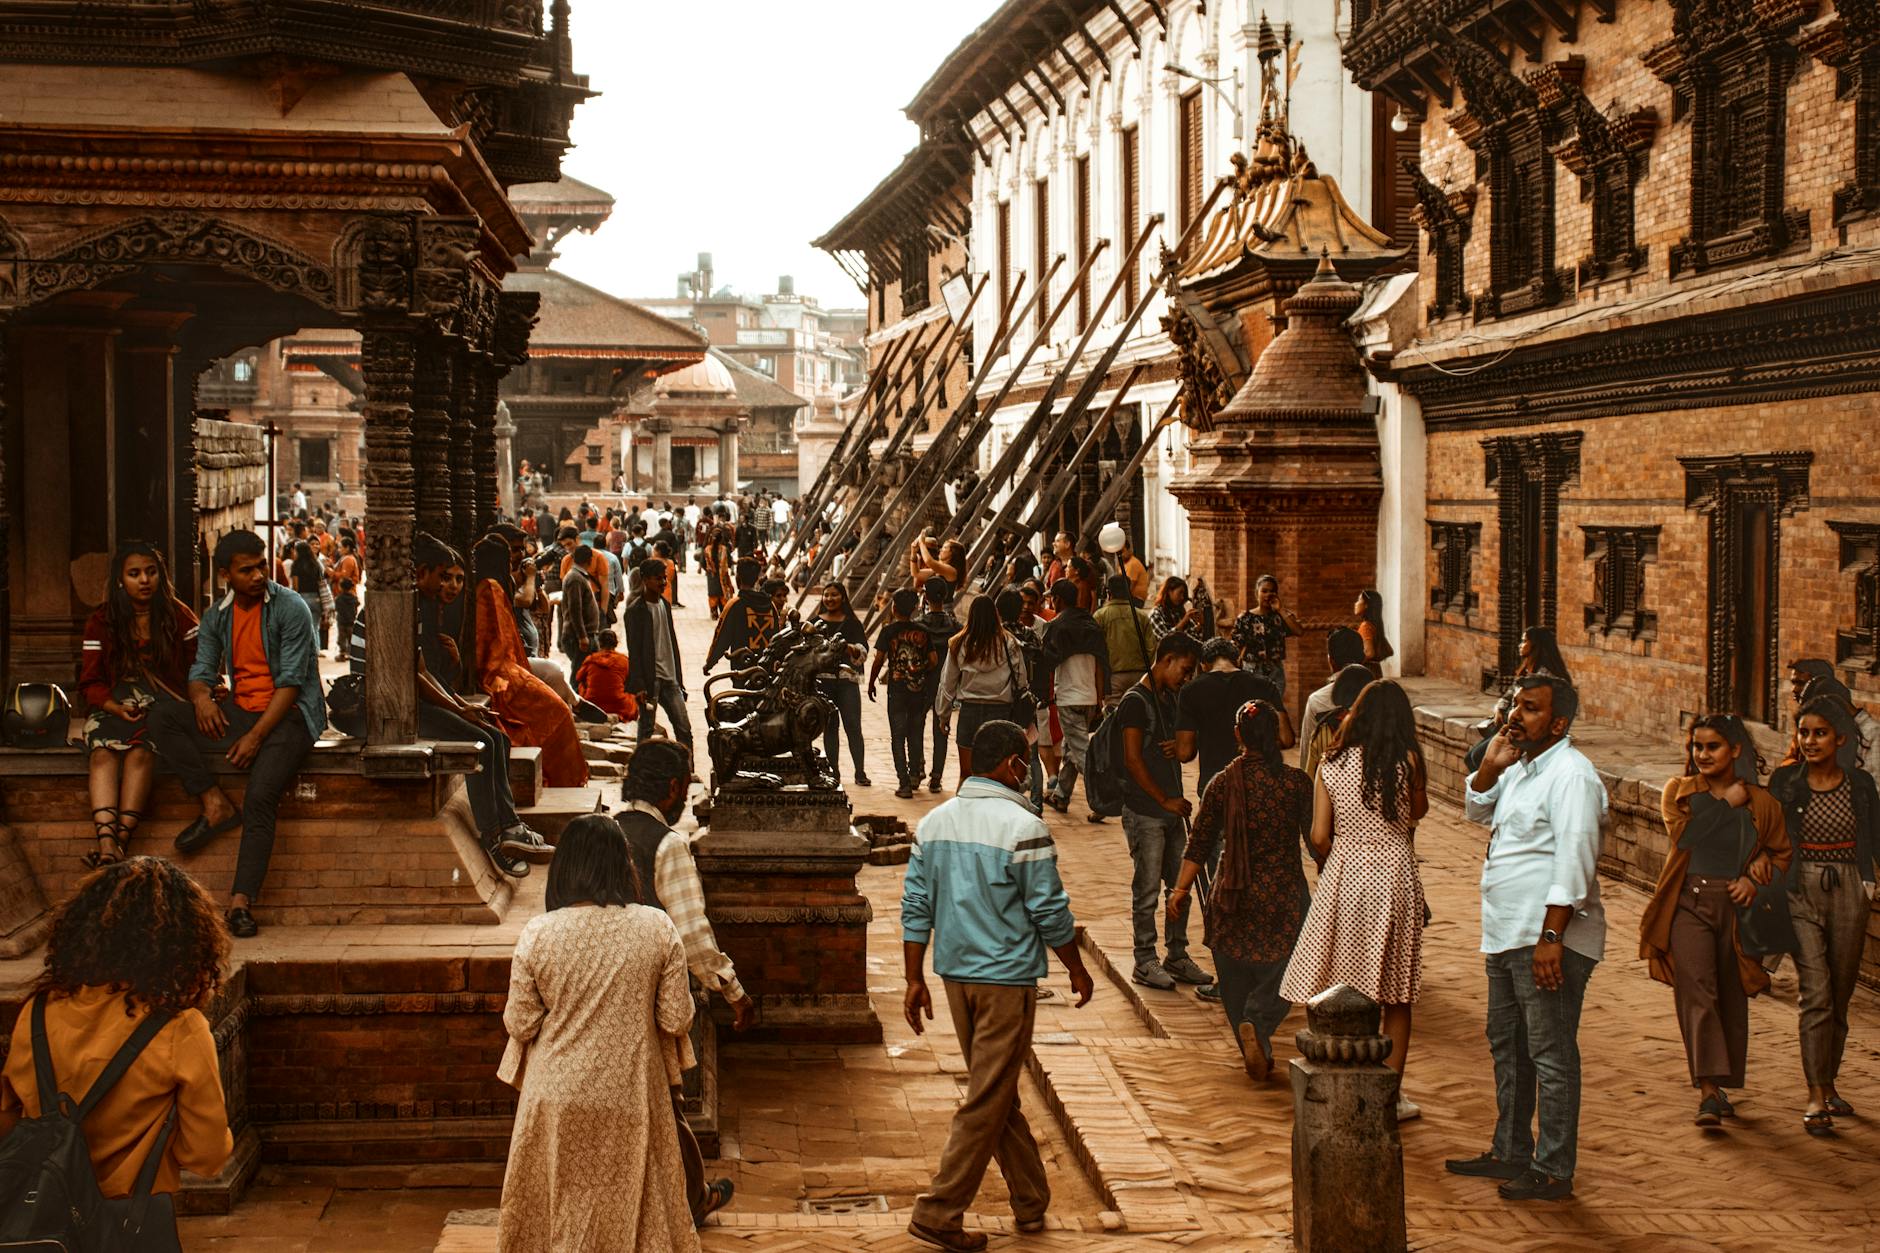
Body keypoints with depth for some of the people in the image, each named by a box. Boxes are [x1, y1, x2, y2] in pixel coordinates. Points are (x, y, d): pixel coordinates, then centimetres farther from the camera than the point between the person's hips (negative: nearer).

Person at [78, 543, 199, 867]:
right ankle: (107, 842, -49)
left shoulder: (177, 616, 10)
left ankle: (120, 841, -43)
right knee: (103, 752, -31)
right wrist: (115, 707, -10)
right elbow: (91, 682, 9)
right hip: (117, 704, 2)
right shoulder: (101, 622, 13)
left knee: (141, 751, -34)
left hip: (165, 704, -1)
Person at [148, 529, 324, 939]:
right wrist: (202, 695, -16)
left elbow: (290, 682, -12)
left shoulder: (290, 609, -8)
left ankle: (241, 901, -27)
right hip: (238, 712, 6)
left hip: (287, 717, -6)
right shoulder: (217, 616, 10)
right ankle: (217, 804, -14)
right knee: (162, 718, -14)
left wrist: (256, 736, -19)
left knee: (260, 798, -26)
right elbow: (202, 670, 11)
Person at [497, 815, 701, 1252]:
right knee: (632, 1206, 18)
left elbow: (519, 1024, -7)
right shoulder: (658, 928, -12)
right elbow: (676, 1019, -8)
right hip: (631, 1097, 0)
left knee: (560, 1209, 18)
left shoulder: (537, 933, -13)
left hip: (559, 1098, 0)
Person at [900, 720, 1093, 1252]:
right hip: (1007, 978, -7)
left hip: (956, 975, 7)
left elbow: (915, 908, 5)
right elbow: (1050, 913, -11)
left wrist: (916, 980, 10)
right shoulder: (1023, 827, -15)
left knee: (997, 1093, 17)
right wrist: (1077, 969, 4)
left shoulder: (934, 822, 4)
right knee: (988, 1102, 1)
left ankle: (1031, 1202, 28)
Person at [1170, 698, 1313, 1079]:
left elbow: (1200, 843, -4)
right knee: (1280, 972, 10)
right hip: (1285, 896, -1)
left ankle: (1254, 1049, 19)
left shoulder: (1221, 784, -4)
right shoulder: (1297, 782, -8)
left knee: (1237, 979, 16)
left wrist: (1182, 889, 3)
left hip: (1233, 898, 2)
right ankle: (1257, 1024, -16)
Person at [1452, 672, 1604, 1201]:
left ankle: (1553, 1171, 4)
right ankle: (1510, 1153, 31)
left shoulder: (1571, 775, -15)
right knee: (1507, 1046, 18)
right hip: (1506, 937, 10)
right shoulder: (1521, 768, 14)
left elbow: (1575, 862, -21)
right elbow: (1477, 810, 28)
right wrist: (1490, 766, 7)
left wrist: (1550, 937, -25)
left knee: (1551, 1055, -3)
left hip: (1548, 939, -10)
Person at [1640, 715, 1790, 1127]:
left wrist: (1756, 876, -2)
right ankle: (1707, 1090, -20)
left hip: (1735, 906, 2)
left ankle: (1722, 1087, 25)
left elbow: (1782, 853, 17)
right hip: (1689, 903, -2)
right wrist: (1726, 803, -4)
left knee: (1732, 998, 9)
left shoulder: (1760, 802, 7)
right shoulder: (1678, 792, 6)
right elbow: (1683, 836, -8)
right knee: (1696, 992, -14)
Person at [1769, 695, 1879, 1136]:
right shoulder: (1785, 782, 0)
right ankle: (1816, 1099, -11)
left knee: (1840, 996, 10)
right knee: (1816, 994, -12)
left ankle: (1829, 1086, 27)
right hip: (1801, 891, -2)